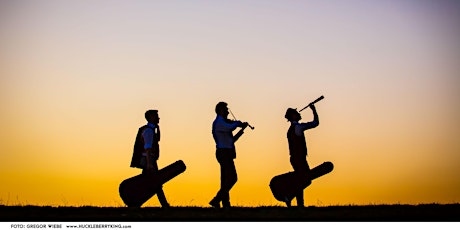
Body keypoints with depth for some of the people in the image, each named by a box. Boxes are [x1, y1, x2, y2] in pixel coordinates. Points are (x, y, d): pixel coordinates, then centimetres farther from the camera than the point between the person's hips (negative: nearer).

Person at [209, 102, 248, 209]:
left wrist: (242, 129, 20)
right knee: (232, 178, -15)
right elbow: (230, 127, -29)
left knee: (226, 179, 6)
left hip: (226, 154, 10)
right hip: (224, 153, -10)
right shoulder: (218, 122, -9)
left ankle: (226, 204, 5)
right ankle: (216, 200, -17)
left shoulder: (224, 122, 23)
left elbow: (232, 140, 28)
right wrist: (238, 123, -7)